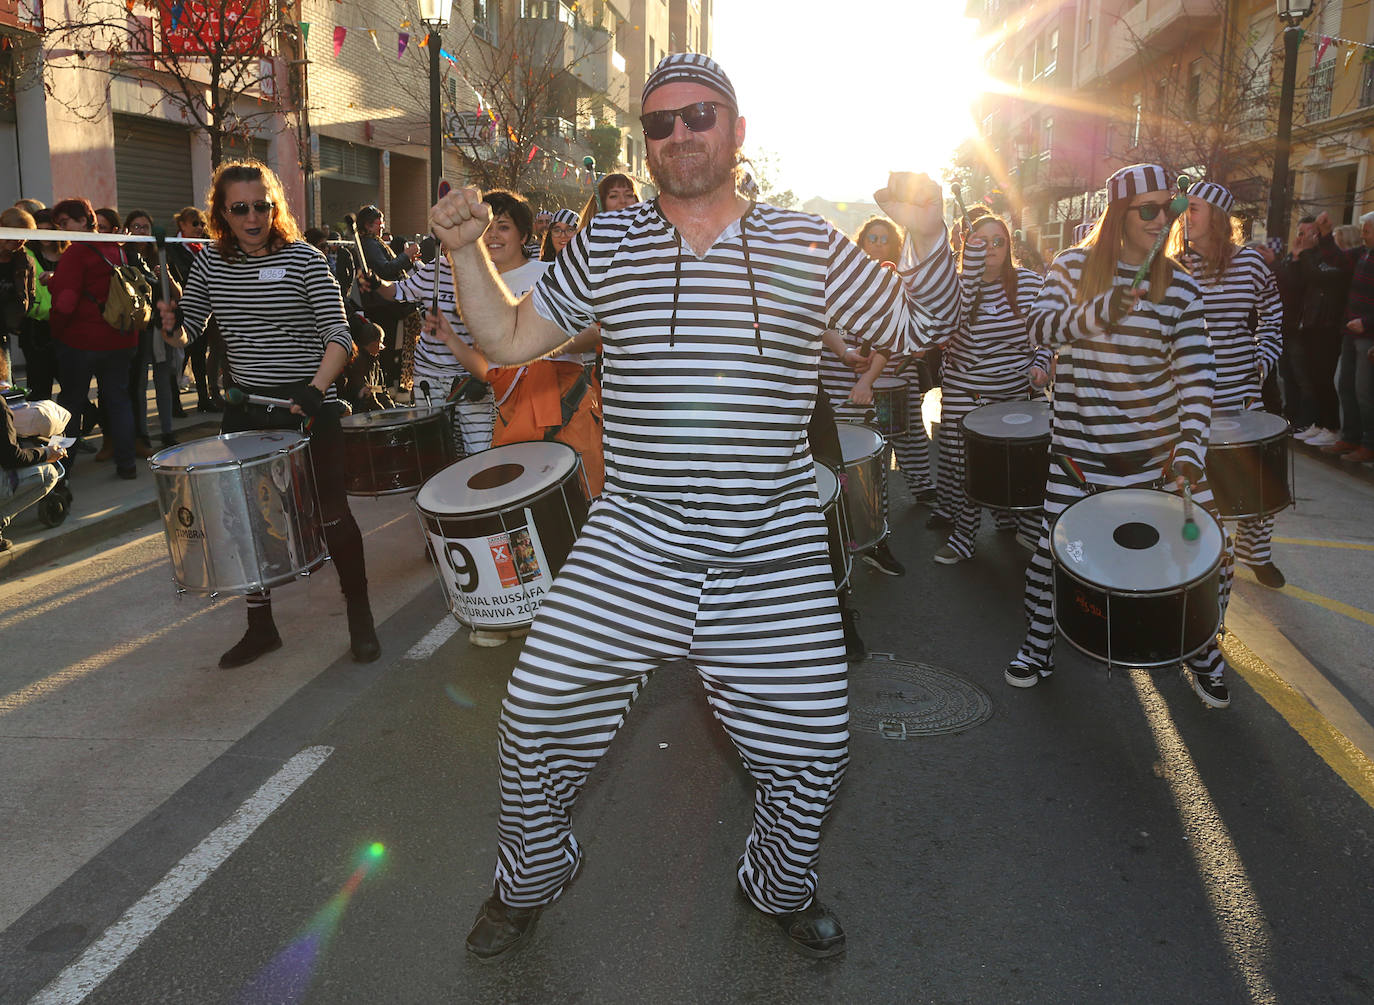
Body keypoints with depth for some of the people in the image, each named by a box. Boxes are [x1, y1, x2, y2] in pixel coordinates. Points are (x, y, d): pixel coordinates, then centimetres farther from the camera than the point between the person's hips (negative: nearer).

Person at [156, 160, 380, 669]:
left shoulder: (304, 259, -9)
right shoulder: (211, 263, 4)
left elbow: (339, 335, -16)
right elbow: (188, 331, 11)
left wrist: (316, 388, -32)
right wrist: (171, 324, -14)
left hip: (308, 410, -5)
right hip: (245, 412, 5)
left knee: (331, 513, -1)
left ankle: (359, 616, 17)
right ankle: (260, 625, 26)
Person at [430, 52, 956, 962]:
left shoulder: (809, 244, 3)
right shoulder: (606, 245, 6)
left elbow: (910, 330, 9)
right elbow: (509, 339, 10)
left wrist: (926, 235, -7)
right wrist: (467, 251, -3)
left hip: (777, 558, 0)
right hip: (631, 545, 1)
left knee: (811, 750, 7)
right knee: (537, 715, 2)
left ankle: (780, 885, 40)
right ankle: (531, 878, 32)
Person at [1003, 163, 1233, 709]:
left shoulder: (1181, 287, 0)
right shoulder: (1073, 267, 1)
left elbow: (1195, 372, -5)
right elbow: (1041, 326, -14)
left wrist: (1191, 448, -17)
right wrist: (1097, 313, -33)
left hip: (1158, 441, 2)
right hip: (1081, 444, -1)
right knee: (1052, 546, -3)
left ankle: (1201, 651, 29)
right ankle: (1038, 645, 24)